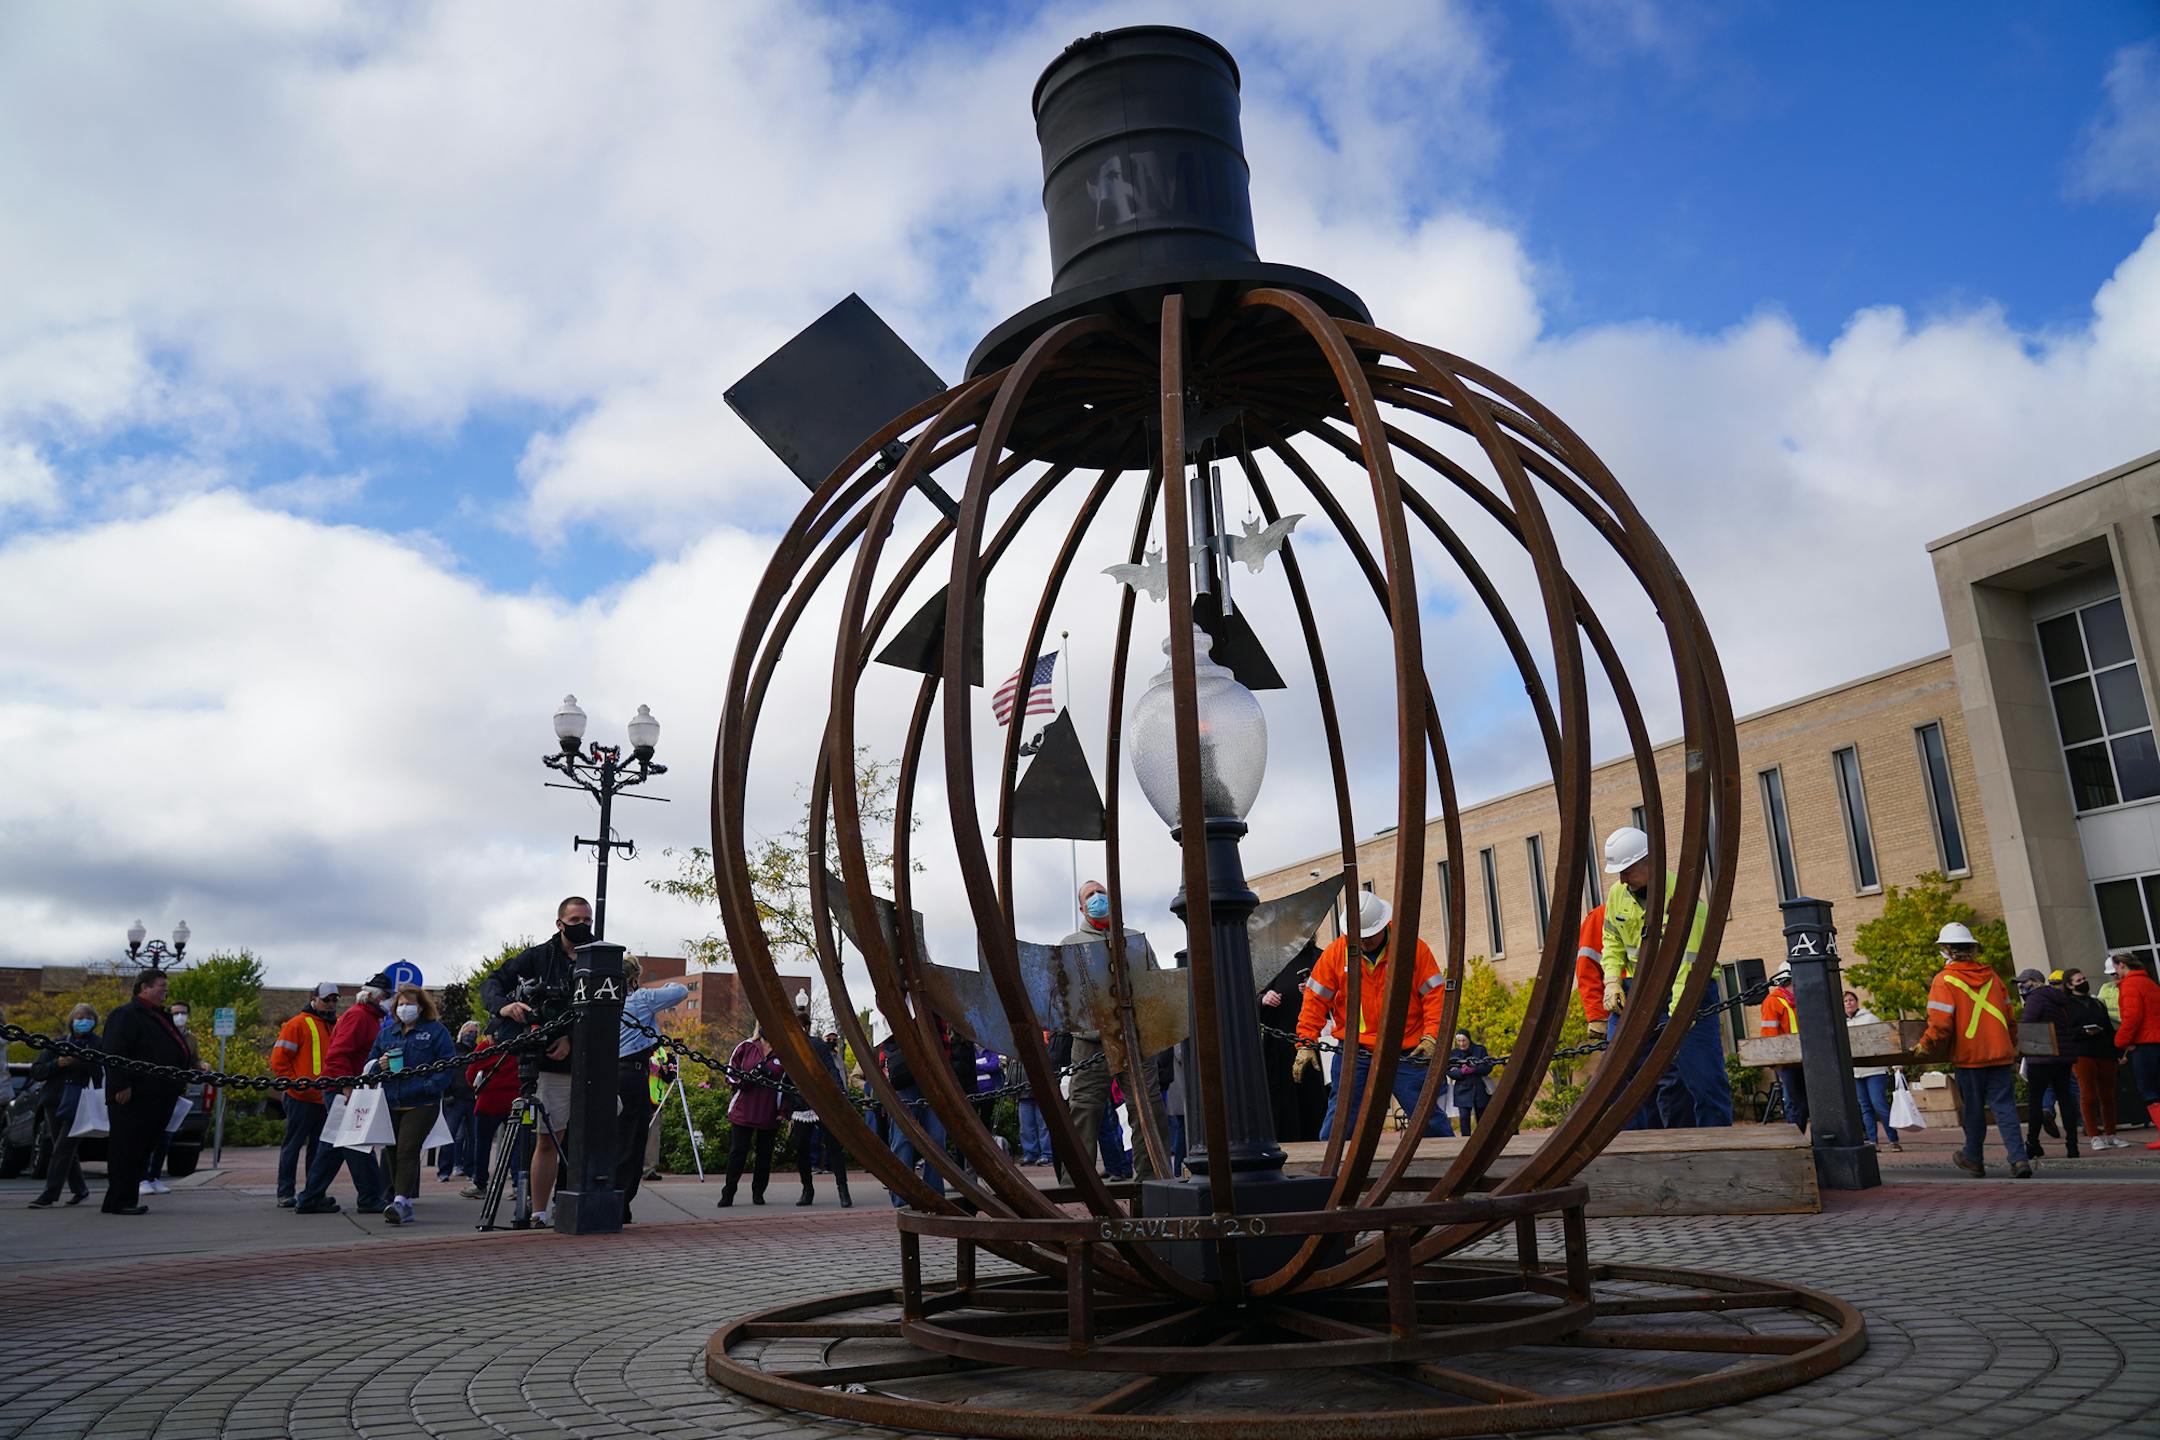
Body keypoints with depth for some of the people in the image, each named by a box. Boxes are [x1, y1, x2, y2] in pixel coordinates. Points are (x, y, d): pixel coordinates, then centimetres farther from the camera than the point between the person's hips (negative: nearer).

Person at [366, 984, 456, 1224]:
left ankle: (401, 1201, -22)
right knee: (394, 1153, 6)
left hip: (421, 1104, -5)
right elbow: (370, 1062, 22)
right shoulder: (385, 1033, 17)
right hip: (391, 1104, 5)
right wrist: (379, 1065, -2)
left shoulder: (435, 1031, 2)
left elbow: (449, 1062, -4)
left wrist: (430, 1087, -17)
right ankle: (403, 1205, 13)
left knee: (407, 1151, -15)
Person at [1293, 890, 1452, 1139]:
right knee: (1338, 1122, -3)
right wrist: (1306, 1043, -6)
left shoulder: (1413, 948, -2)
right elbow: (1315, 1000, 2)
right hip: (1354, 1055, 1)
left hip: (1408, 1054, -1)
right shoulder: (1336, 952, 0)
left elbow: (1435, 994, -2)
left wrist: (1431, 1037, -14)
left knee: (1430, 1119, 1)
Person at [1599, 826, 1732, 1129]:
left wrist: (1678, 1013, -31)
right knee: (1668, 1080, 10)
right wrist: (1613, 980, -1)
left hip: (1689, 991, -6)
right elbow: (1613, 943, 17)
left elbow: (1686, 959, -25)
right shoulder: (1617, 894, 4)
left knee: (1704, 1077, -8)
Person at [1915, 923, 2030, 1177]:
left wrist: (1925, 1047, -2)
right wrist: (2011, 1047, 26)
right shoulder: (1991, 975, 8)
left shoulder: (1944, 980, -10)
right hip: (2000, 1053, 4)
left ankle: (1974, 1159, 23)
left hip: (1969, 1056, -4)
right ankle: (2019, 1158, -8)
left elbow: (1940, 1024, -16)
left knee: (1973, 1109, 10)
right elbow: (2008, 1016, 14)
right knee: (2005, 1107, 3)